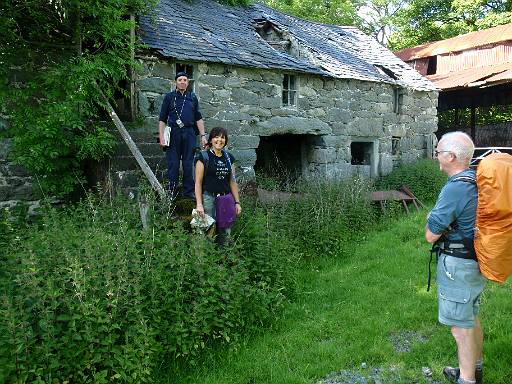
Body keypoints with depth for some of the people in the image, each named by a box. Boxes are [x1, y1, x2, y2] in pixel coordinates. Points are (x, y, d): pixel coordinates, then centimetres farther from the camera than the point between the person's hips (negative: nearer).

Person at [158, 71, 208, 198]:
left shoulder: (192, 97, 13)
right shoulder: (169, 97, 6)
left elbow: (198, 118, 15)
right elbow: (162, 119, 4)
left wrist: (203, 135, 7)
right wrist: (161, 137, -5)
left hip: (189, 133, 2)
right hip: (173, 133, -2)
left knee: (188, 164, 4)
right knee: (173, 164, 0)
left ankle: (189, 192, 12)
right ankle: (172, 192, 9)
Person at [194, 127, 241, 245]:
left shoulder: (229, 158, 12)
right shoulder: (203, 157, -2)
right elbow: (198, 182, -5)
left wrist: (237, 202, 12)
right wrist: (199, 204, -12)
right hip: (208, 198, -4)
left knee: (225, 234, 2)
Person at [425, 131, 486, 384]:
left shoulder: (455, 188, -25)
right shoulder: (479, 181, 3)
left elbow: (431, 235, -19)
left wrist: (432, 219, -3)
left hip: (457, 267, -9)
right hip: (476, 261, 9)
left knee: (461, 327, 4)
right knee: (471, 318, 23)